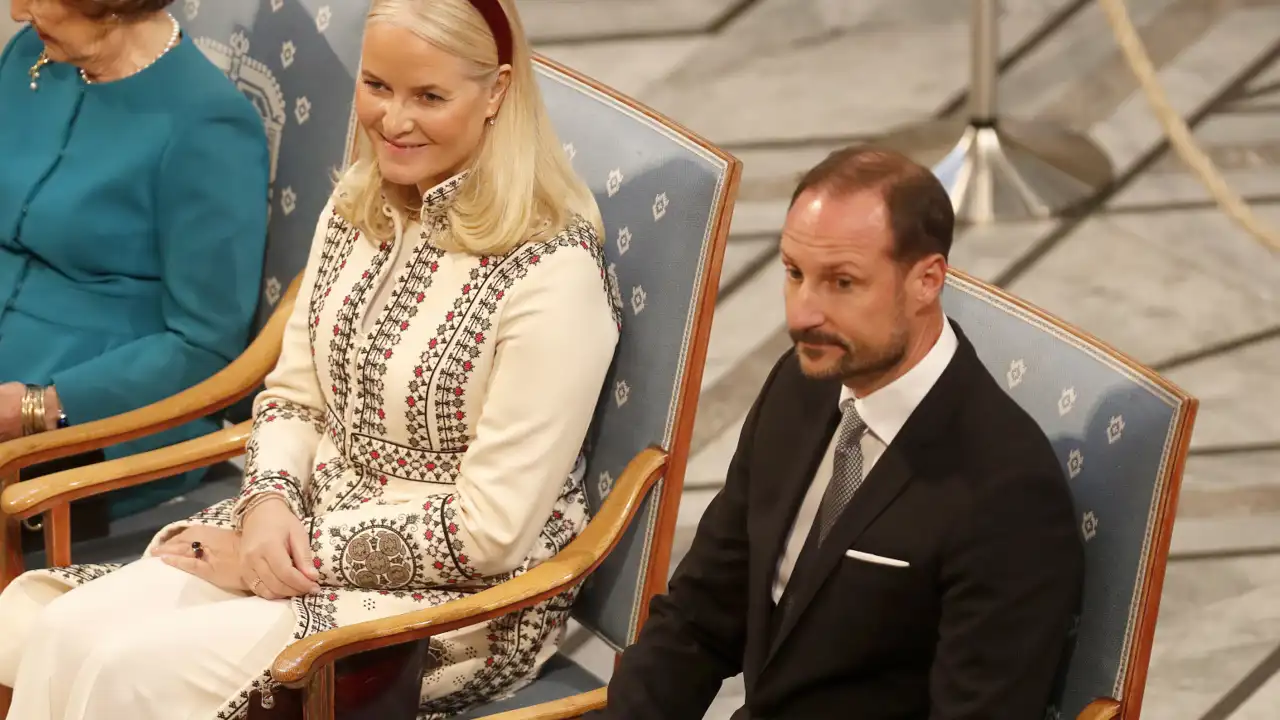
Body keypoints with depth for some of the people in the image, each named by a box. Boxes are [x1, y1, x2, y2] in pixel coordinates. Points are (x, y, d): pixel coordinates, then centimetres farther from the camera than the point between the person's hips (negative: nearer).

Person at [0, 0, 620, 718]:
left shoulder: (553, 269, -20)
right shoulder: (356, 209, 4)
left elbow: (489, 529, -18)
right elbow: (292, 398, 12)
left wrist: (305, 551, -15)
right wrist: (268, 505, -10)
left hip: (463, 597, -7)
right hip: (306, 528, 7)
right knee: (63, 630, -17)